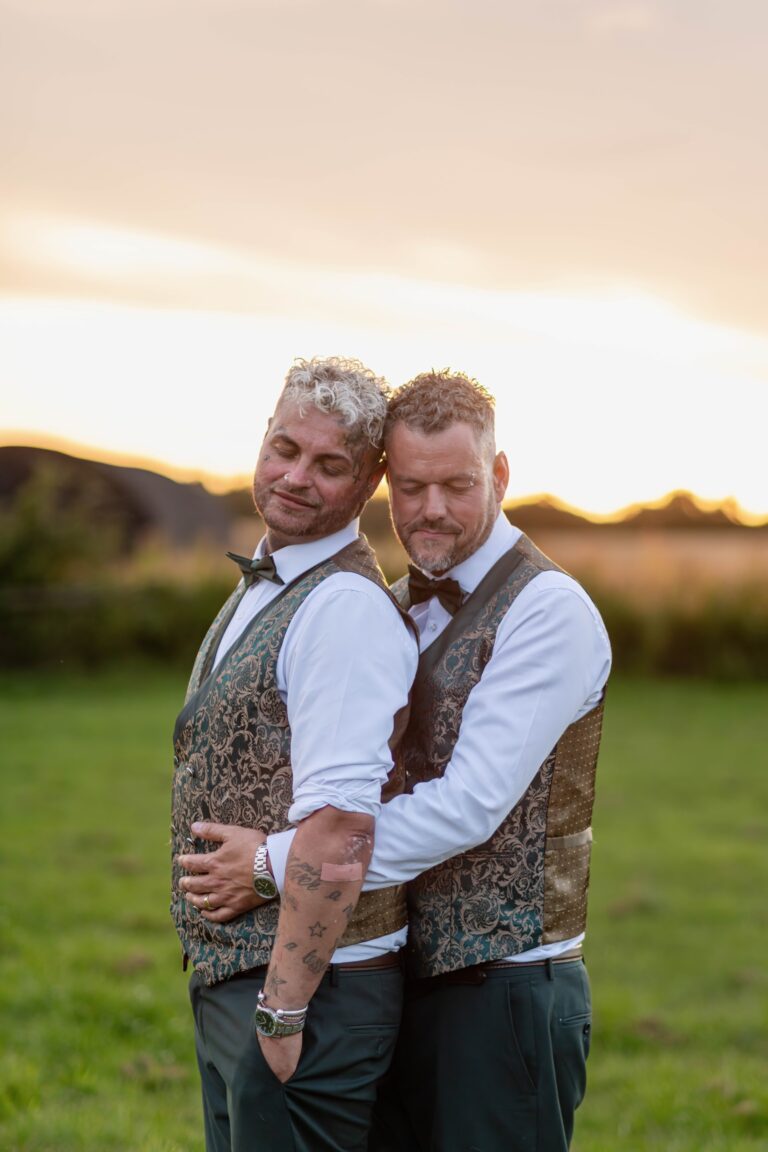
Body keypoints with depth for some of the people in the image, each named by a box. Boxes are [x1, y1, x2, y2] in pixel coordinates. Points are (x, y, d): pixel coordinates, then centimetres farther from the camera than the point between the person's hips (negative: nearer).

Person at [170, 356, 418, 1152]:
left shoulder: (346, 608, -18)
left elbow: (339, 831, -24)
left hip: (312, 989, -10)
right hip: (226, 981, 10)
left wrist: (282, 1012, -22)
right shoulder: (260, 589, 14)